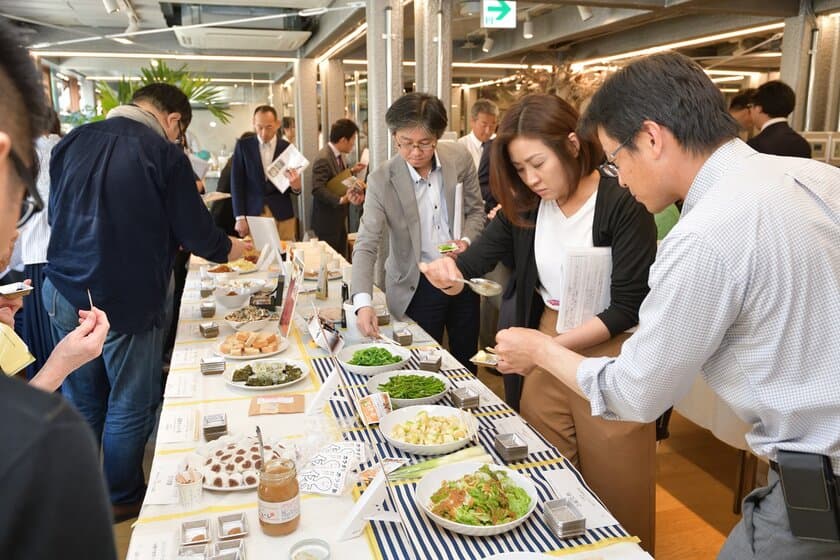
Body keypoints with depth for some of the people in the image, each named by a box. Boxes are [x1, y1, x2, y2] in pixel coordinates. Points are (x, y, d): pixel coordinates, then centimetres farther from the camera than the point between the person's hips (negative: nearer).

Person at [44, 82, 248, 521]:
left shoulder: (73, 142, 6)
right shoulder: (164, 154, -12)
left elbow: (55, 213, 18)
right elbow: (194, 233, -8)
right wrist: (228, 249, 12)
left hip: (63, 292, 6)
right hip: (125, 300, -6)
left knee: (82, 401, 21)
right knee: (129, 406, 11)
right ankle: (123, 499, 29)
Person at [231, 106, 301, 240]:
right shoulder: (243, 146, 3)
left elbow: (295, 186, 8)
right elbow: (236, 183, 0)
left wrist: (296, 187, -17)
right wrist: (240, 217, -7)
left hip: (282, 214, 0)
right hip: (252, 214, 0)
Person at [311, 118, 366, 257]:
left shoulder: (338, 155, 10)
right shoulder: (323, 159, -20)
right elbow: (318, 189, -29)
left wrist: (351, 171, 12)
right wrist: (341, 200, -36)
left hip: (339, 218, 9)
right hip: (327, 221, -9)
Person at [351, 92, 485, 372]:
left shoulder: (460, 158, -8)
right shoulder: (382, 180, -17)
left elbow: (475, 210, 6)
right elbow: (365, 246, -20)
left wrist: (466, 241, -15)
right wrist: (363, 303, -33)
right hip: (417, 285, -3)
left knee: (467, 360, 21)